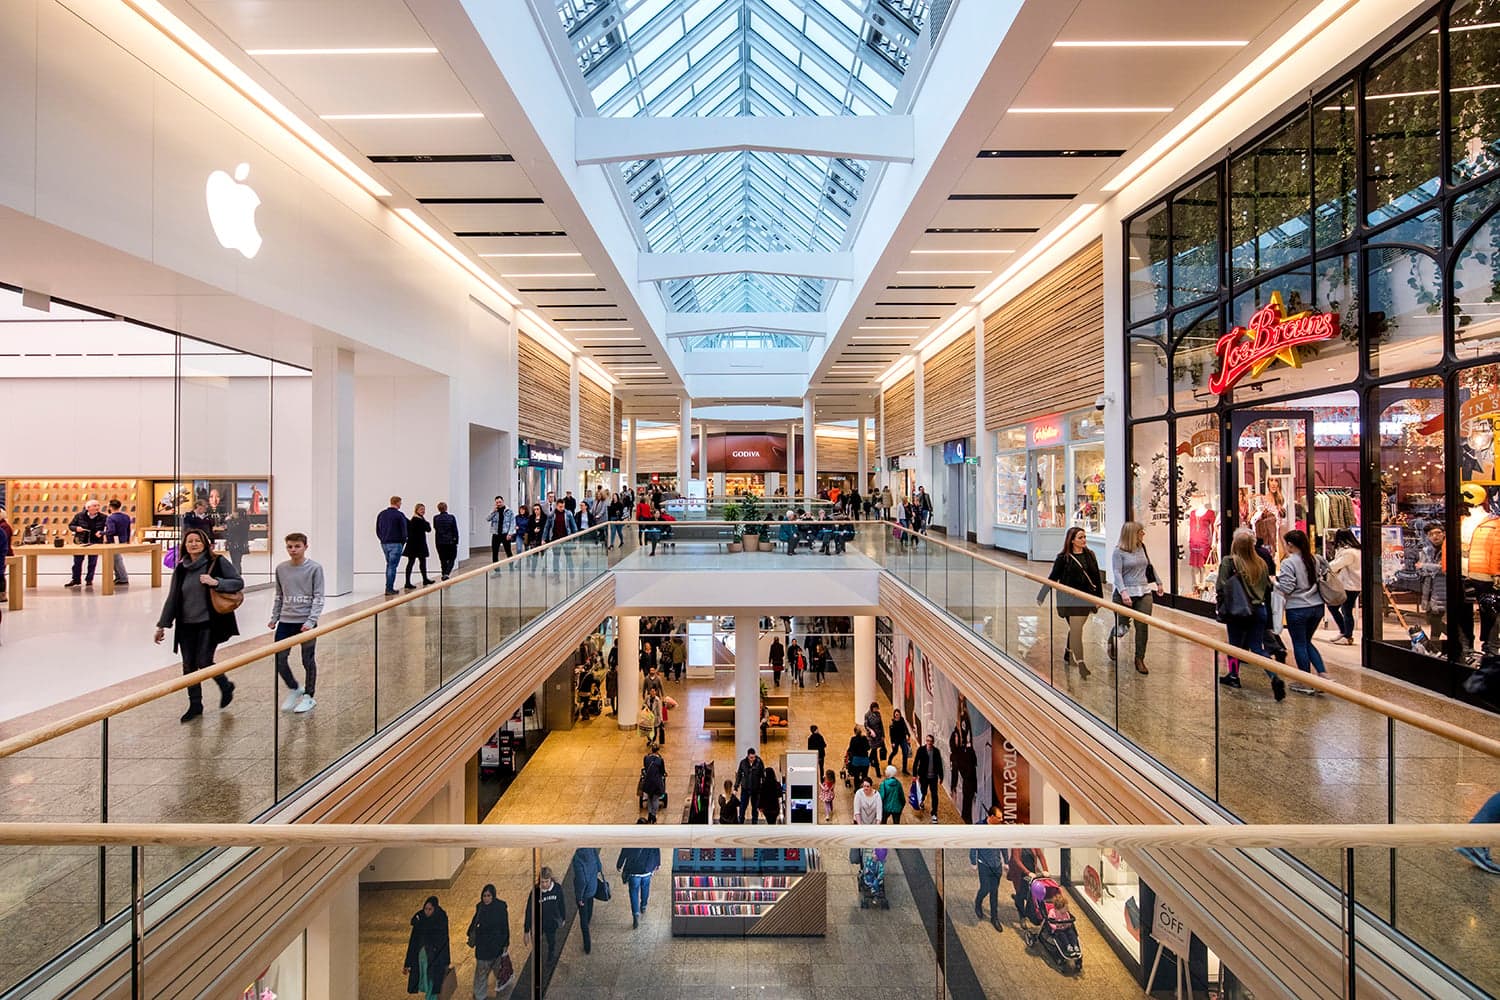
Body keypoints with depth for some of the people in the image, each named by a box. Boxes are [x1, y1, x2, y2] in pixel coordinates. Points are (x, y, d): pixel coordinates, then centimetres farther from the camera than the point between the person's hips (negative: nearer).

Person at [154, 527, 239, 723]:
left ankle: (226, 687, 21)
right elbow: (172, 598, 13)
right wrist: (162, 625, 12)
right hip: (186, 625, 5)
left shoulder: (217, 563, -4)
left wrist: (216, 582, -22)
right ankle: (195, 705, 21)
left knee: (204, 662, -7)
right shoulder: (180, 569, 8)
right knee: (188, 666, 8)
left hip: (209, 623, -5)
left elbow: (239, 582, -6)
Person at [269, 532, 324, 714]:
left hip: (306, 622, -4)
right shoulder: (281, 569, 5)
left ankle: (308, 697, 21)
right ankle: (294, 689, 26)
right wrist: (274, 618, 9)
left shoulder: (315, 568, -7)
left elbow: (318, 597, -9)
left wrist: (311, 621, -17)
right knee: (279, 659, 2)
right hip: (286, 621, 4)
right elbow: (279, 596, 15)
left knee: (308, 661, 6)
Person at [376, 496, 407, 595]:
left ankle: (389, 587, 17)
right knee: (392, 566, -4)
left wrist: (382, 539, 19)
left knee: (389, 565, 17)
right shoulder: (399, 515, -10)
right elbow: (404, 530, -10)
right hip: (395, 544, -7)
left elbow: (377, 530, 14)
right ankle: (389, 588, -5)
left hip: (384, 543, 7)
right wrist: (403, 541, 3)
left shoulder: (381, 514, 11)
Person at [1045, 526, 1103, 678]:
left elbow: (1097, 578, 12)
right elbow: (1053, 578, -3)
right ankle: (1081, 664, -10)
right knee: (1076, 630, -10)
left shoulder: (1090, 555, 7)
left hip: (1086, 598, 5)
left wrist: (1099, 597, 10)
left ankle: (1068, 655, 33)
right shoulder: (1063, 558, -7)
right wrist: (1041, 596, -2)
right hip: (1071, 599, -5)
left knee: (1075, 629, 14)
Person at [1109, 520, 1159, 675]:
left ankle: (1139, 659, 11)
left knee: (1142, 627, 0)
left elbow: (1150, 566, 23)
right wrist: (1123, 592, -24)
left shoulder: (1142, 548, 9)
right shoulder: (1119, 552, -8)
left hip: (1144, 593, 5)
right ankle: (1113, 639, 40)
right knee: (1122, 625, 5)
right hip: (1126, 594, -5)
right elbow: (1117, 573, -14)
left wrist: (1158, 583, 29)